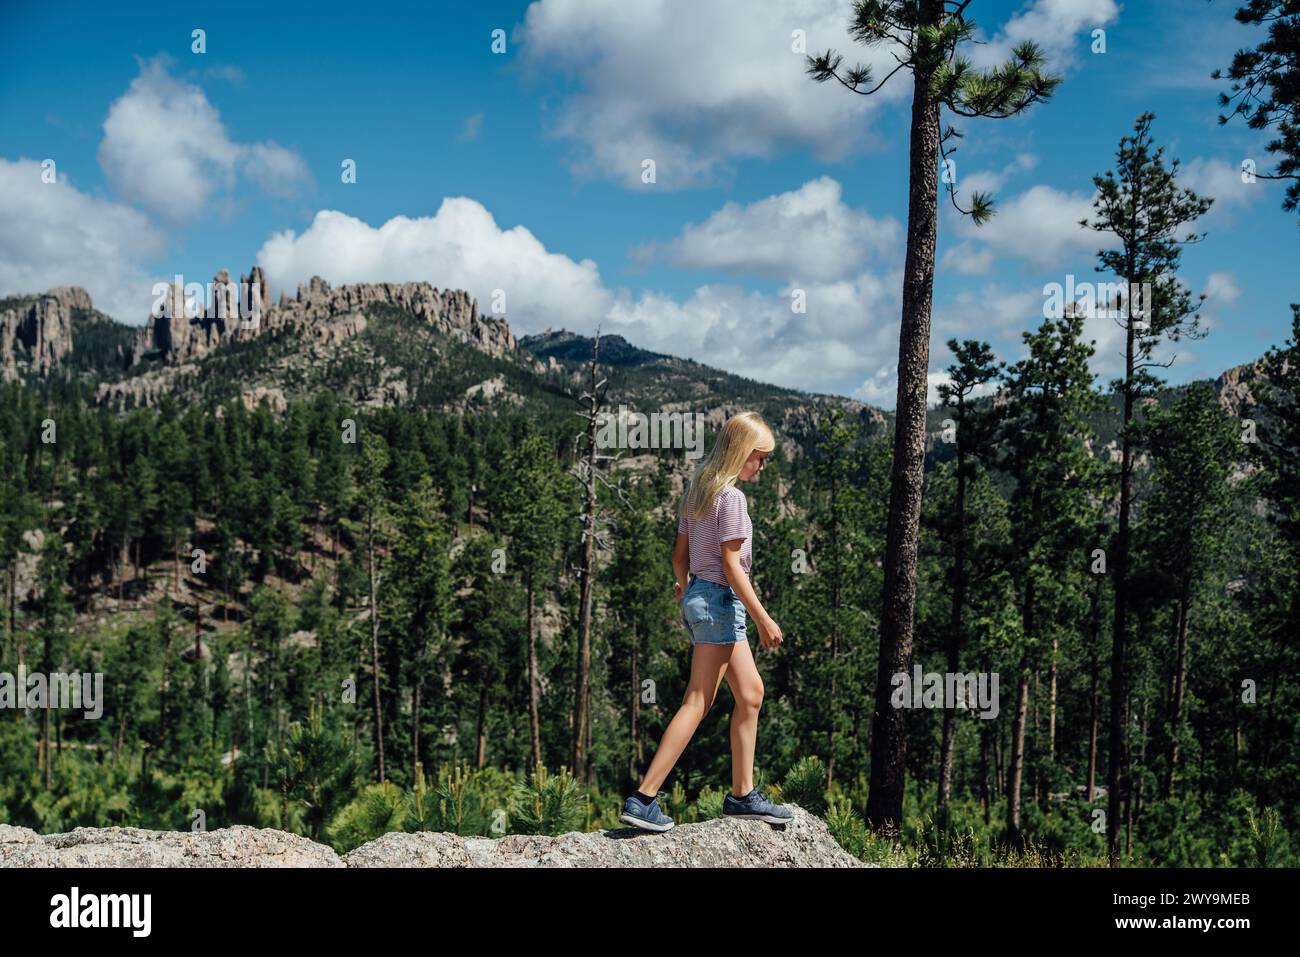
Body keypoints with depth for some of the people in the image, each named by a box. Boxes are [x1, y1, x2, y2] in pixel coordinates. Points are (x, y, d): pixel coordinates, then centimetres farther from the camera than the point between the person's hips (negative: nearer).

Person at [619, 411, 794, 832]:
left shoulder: (698, 489, 12)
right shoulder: (731, 497, -15)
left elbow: (680, 554, 16)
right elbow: (731, 566, -18)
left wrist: (684, 589, 33)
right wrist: (763, 618, -15)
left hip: (698, 594, 10)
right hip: (720, 600, -10)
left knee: (751, 692, 14)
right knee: (697, 703, -7)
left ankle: (742, 795, 18)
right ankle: (643, 798, -7)